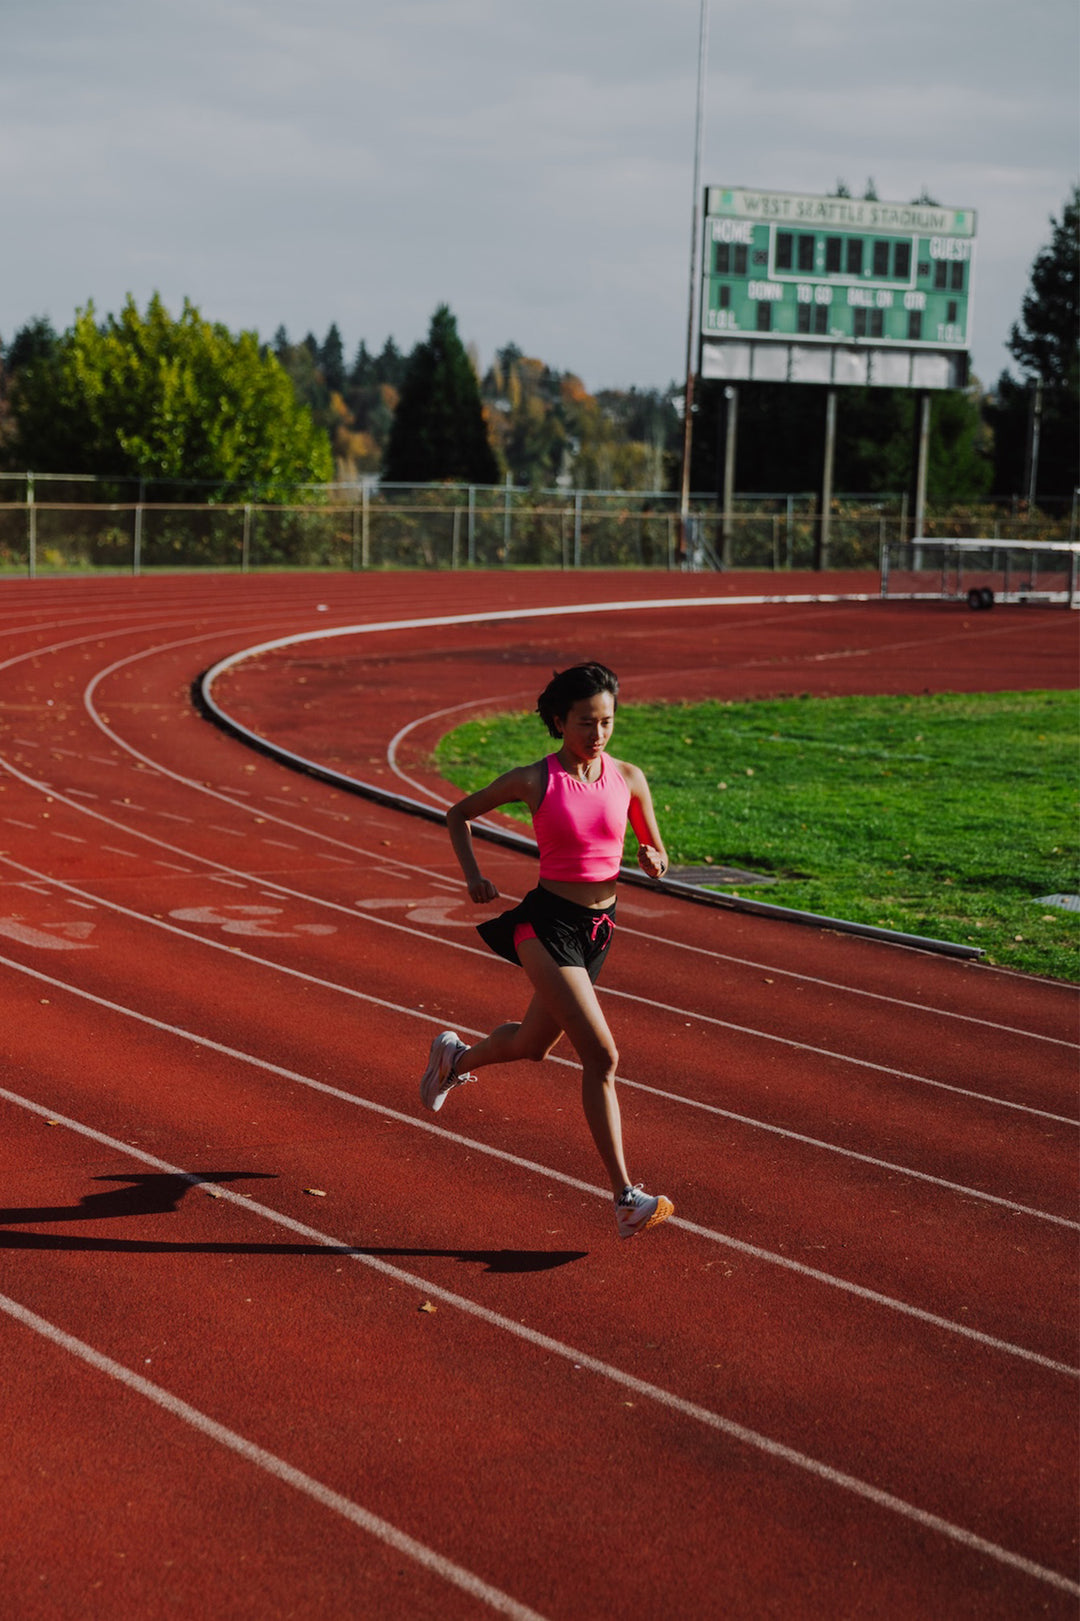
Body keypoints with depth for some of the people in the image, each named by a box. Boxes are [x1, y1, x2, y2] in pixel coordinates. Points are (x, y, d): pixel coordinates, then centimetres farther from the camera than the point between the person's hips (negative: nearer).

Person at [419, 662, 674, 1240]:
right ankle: (626, 1198, -18)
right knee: (600, 1054, -18)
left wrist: (653, 860, -10)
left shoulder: (628, 779, 2)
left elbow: (656, 852, 14)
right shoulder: (533, 780, -7)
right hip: (545, 924, -5)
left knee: (532, 1044, 25)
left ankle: (455, 1058, 58)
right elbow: (458, 813, 7)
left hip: (597, 930, 6)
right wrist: (473, 876, -7)